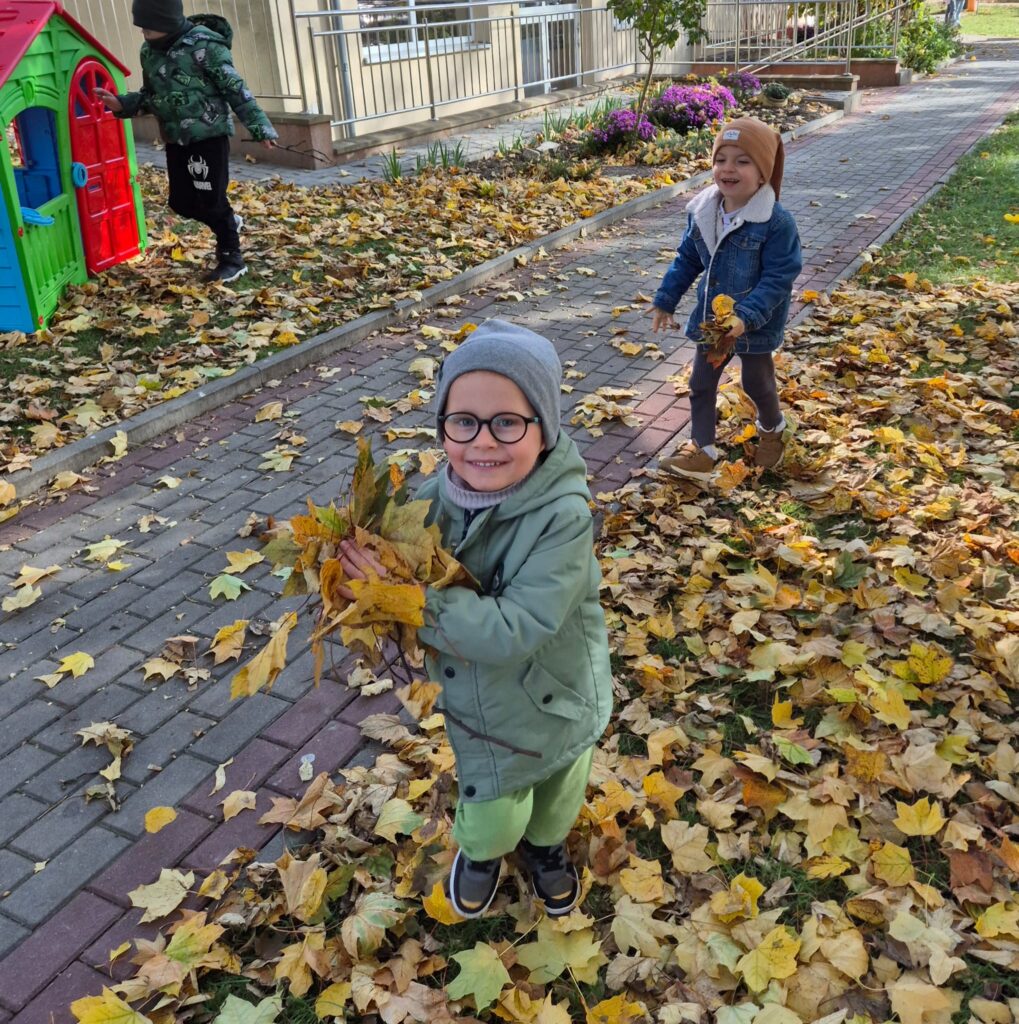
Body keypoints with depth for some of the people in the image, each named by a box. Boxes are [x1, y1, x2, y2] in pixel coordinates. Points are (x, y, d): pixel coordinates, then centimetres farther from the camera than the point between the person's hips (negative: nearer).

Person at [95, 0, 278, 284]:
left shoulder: (204, 44, -14)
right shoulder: (149, 51, 7)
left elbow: (236, 89, -14)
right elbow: (151, 97, 18)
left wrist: (260, 127, -16)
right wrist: (122, 104, 1)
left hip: (209, 136, -7)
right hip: (175, 140, 7)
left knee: (211, 199, -5)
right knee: (182, 202, 8)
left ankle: (231, 258, 13)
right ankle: (230, 224, 35)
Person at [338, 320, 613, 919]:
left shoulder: (564, 515, -32)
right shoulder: (438, 500, -18)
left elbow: (516, 630, -37)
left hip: (561, 703, -1)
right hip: (480, 709, 2)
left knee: (556, 803, 27)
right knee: (491, 822, 19)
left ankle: (546, 845, 63)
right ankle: (482, 850, 56)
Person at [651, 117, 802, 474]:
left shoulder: (776, 222, -24)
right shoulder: (702, 212, -6)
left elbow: (778, 278, -23)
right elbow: (687, 260, 7)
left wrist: (746, 317, -33)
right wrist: (665, 300, 8)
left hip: (755, 325, -5)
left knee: (757, 384, 15)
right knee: (700, 384, 11)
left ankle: (771, 430, 45)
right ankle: (702, 449, 25)